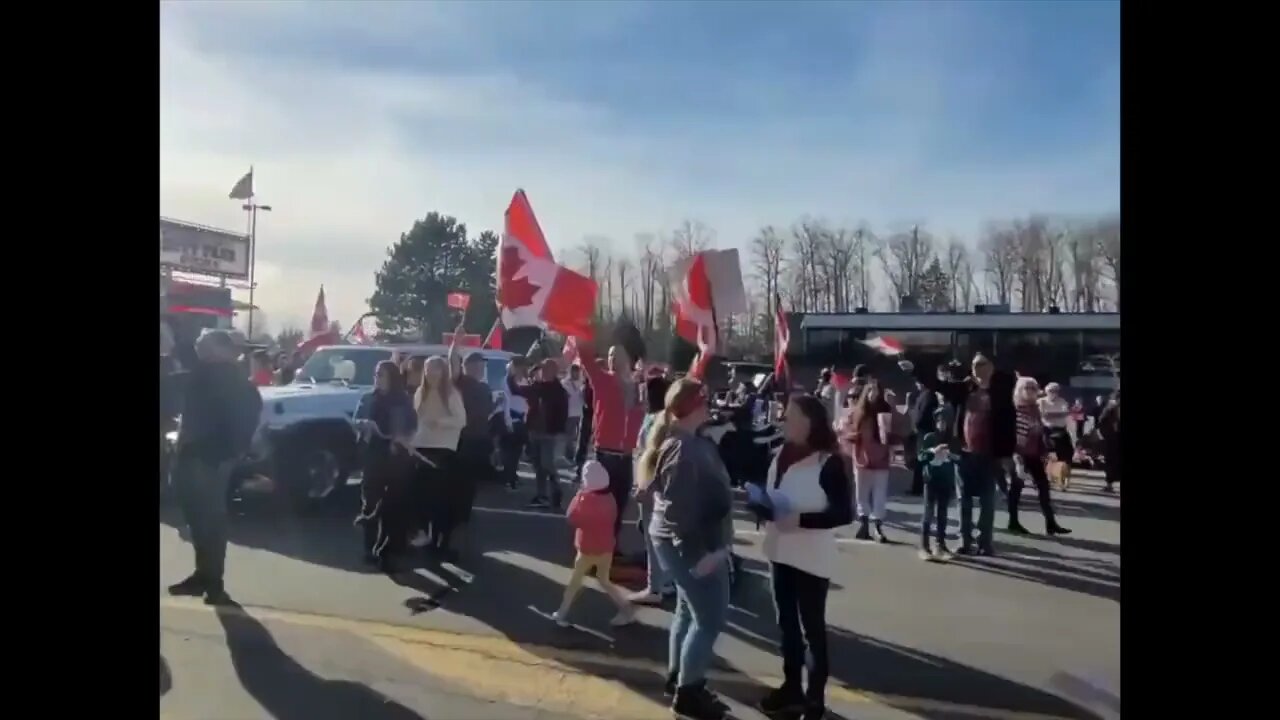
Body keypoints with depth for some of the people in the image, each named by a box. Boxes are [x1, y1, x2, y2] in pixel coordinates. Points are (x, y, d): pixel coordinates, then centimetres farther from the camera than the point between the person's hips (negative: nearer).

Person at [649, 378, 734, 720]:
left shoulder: (692, 442, 6)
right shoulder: (684, 450, -25)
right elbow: (678, 508, -28)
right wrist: (697, 553, -26)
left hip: (688, 541, 11)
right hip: (689, 544, -11)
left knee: (689, 609, 21)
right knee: (709, 617, -1)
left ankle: (677, 676, 35)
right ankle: (687, 692, 12)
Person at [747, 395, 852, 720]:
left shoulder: (829, 463, -15)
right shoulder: (781, 456, 6)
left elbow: (845, 513, -18)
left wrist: (801, 519, -26)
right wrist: (762, 507, -4)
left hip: (812, 559, -7)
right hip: (780, 553, 7)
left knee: (812, 627, 5)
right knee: (786, 623, 17)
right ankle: (791, 688, 32)